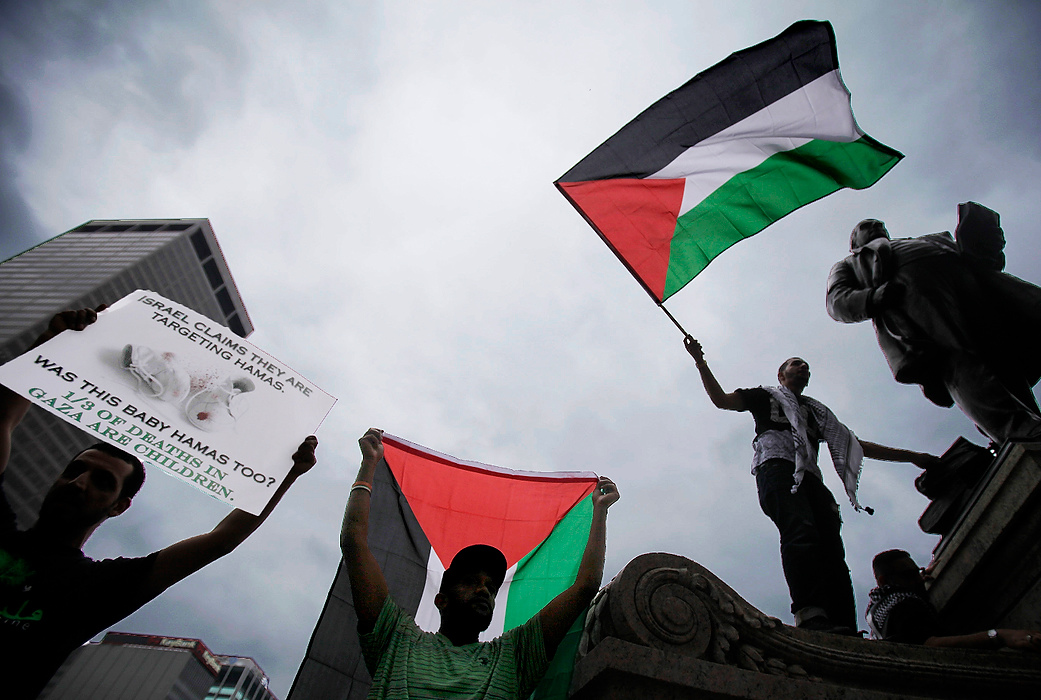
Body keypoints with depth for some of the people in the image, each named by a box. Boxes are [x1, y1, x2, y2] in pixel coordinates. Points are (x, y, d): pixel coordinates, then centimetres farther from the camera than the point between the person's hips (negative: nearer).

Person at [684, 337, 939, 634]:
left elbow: (857, 445, 37)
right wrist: (700, 362, 9)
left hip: (810, 476, 5)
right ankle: (810, 614, -45)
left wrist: (911, 456, 32)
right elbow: (721, 400, 17)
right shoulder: (766, 396, 28)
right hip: (777, 466, -5)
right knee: (802, 533, -31)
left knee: (831, 549, -17)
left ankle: (843, 628, -29)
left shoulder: (816, 410, 40)